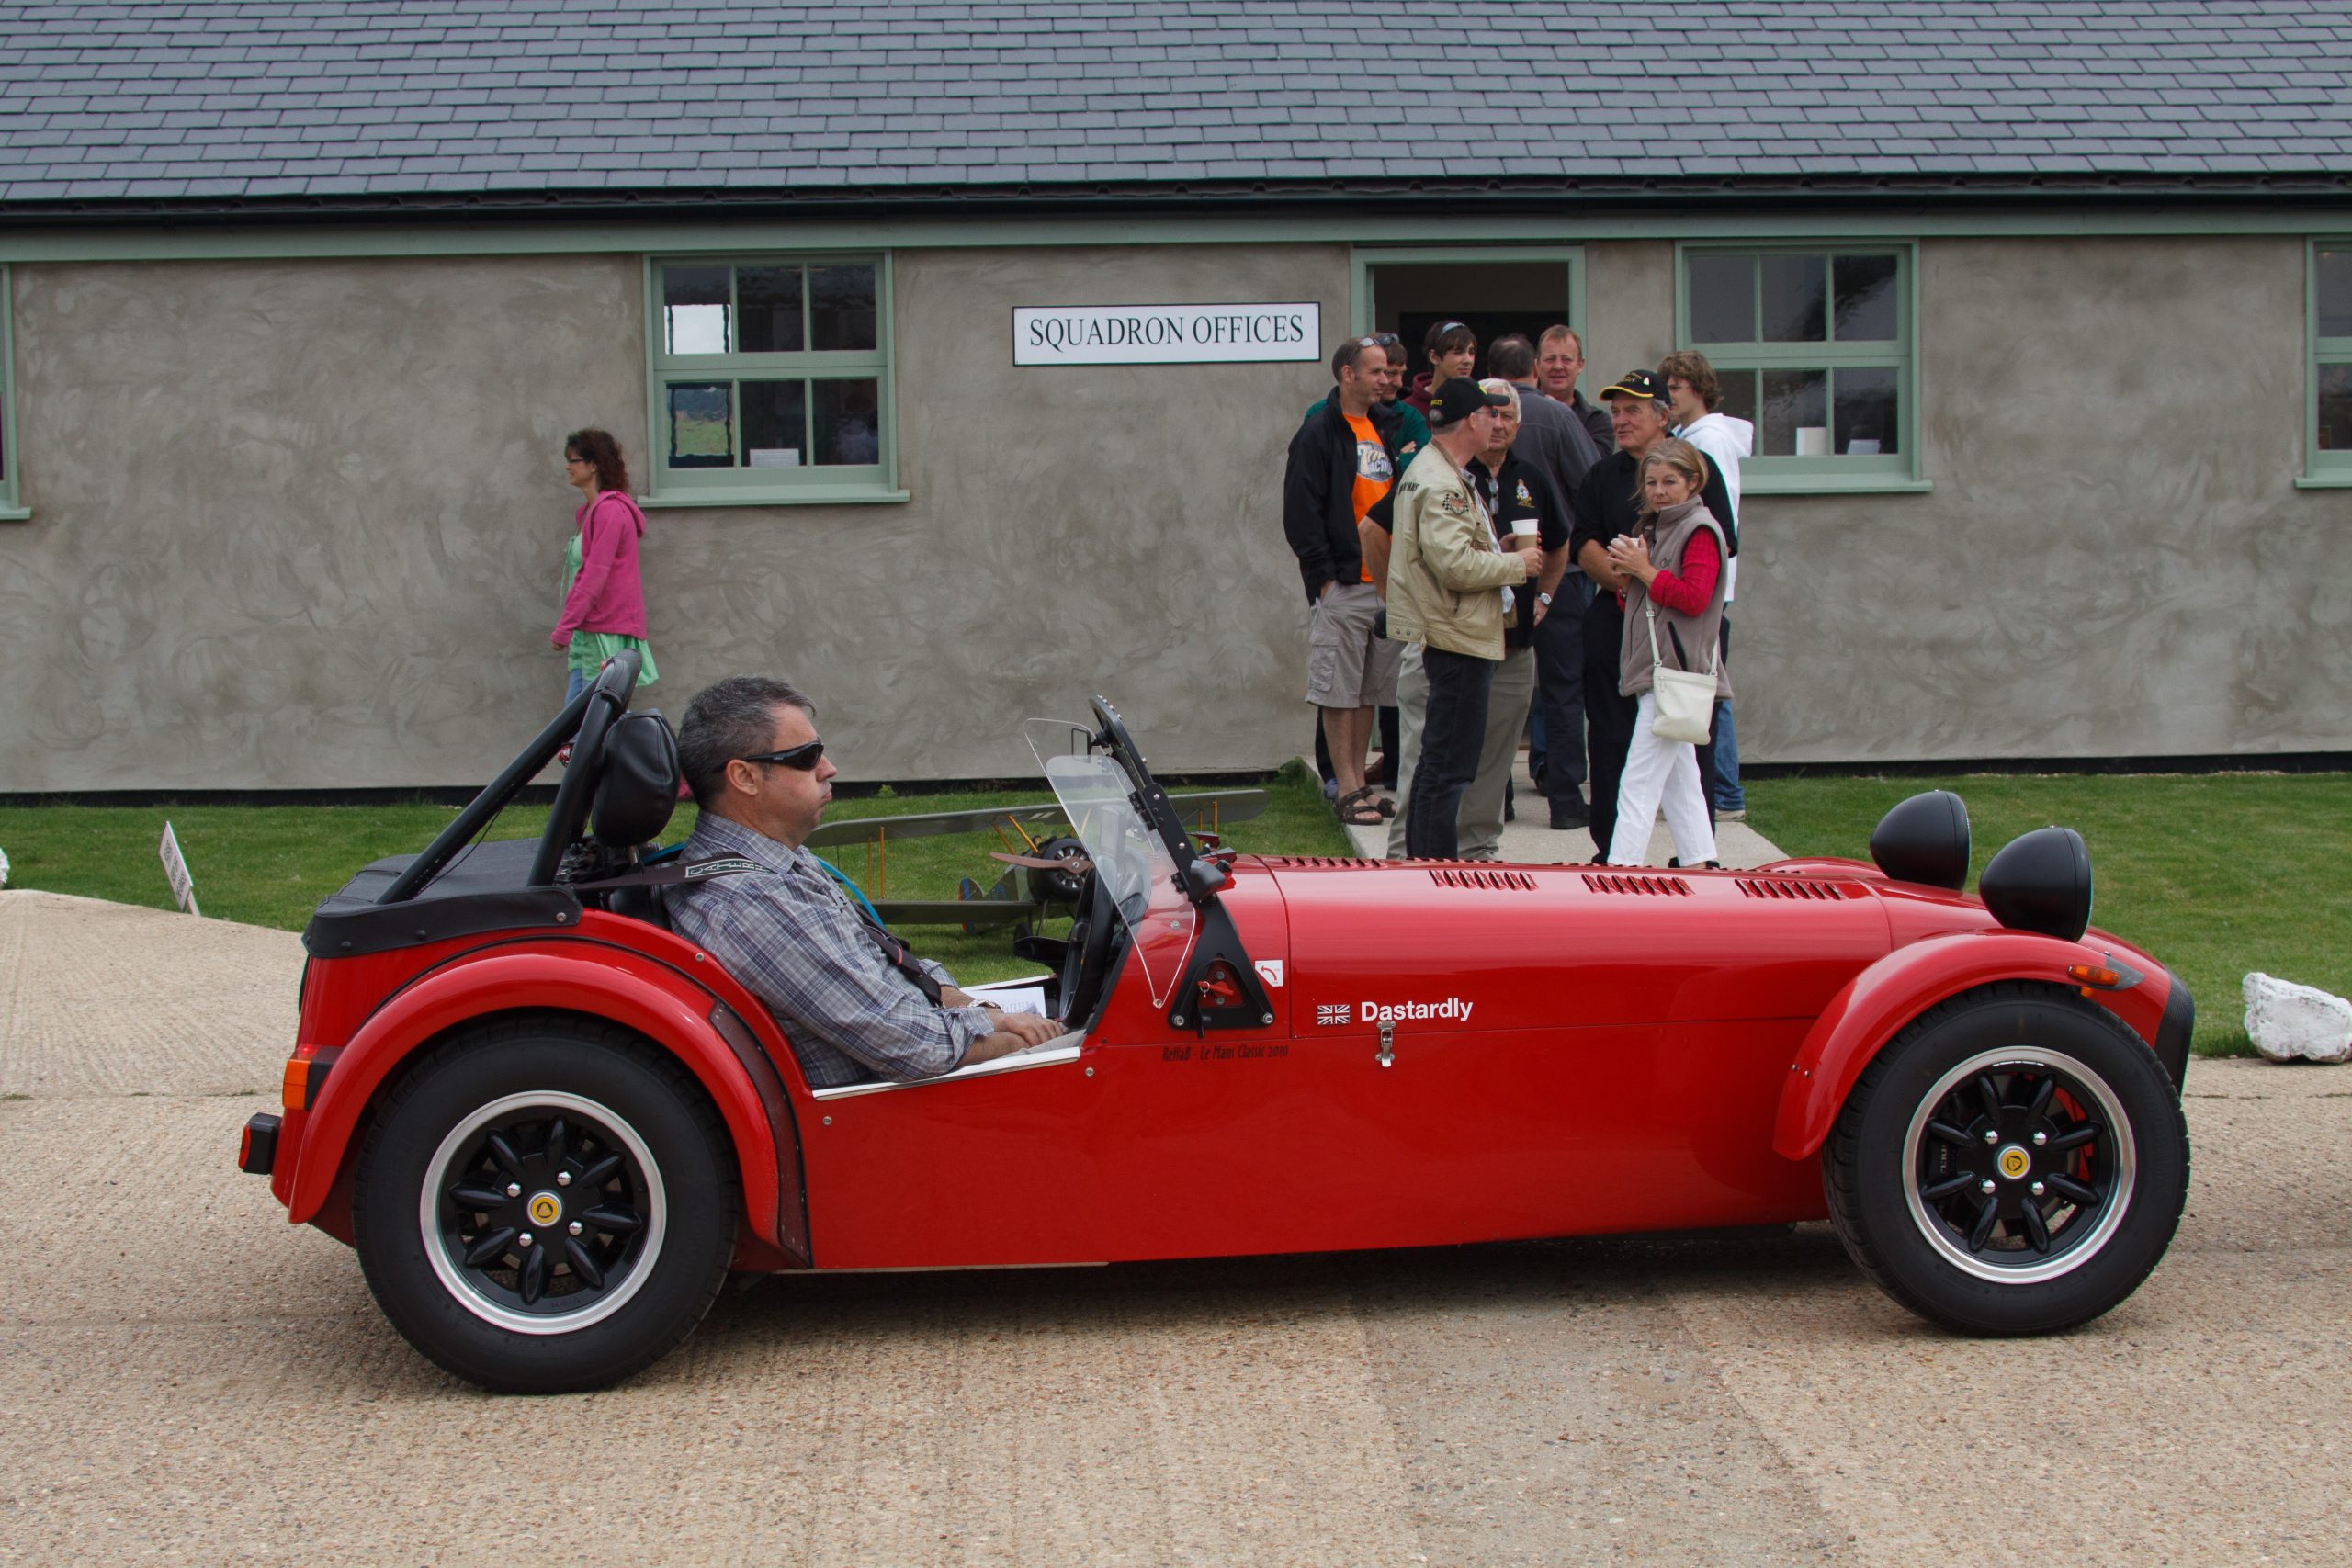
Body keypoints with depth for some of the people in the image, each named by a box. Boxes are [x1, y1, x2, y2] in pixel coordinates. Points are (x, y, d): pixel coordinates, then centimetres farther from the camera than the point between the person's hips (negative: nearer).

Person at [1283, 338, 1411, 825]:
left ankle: (1359, 782, 19)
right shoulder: (1319, 433, -6)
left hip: (1388, 582, 7)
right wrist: (1324, 575, -13)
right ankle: (1348, 790, 3)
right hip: (1343, 584, -7)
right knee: (1340, 691, -2)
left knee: (1370, 690, 11)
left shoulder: (1388, 427, 15)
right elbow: (1301, 512, -10)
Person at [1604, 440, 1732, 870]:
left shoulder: (1700, 531, -9)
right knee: (1679, 778, 11)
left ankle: (1621, 867, -13)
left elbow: (1694, 598, -20)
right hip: (1657, 672, 10)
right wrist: (1628, 571, 4)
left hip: (1675, 672, -10)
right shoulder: (1658, 528, 19)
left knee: (1639, 782, -12)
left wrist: (1645, 571, -14)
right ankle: (1700, 862, 16)